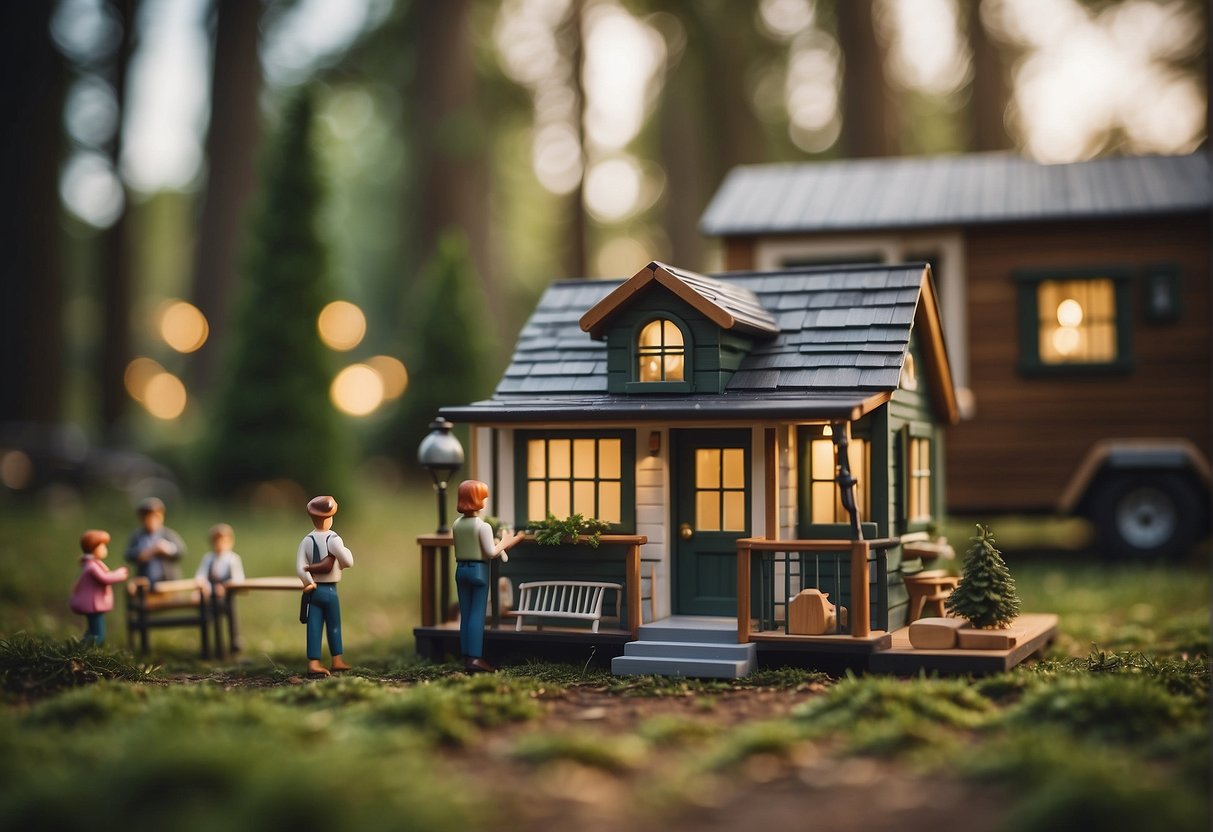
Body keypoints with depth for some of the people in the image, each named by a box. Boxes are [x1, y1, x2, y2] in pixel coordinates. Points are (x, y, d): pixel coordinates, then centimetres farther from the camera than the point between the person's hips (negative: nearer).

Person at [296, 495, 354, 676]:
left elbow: (300, 568, -10)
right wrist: (345, 551, 3)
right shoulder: (333, 539, -13)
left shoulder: (306, 541, -3)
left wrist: (310, 583, -2)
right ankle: (337, 661, 22)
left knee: (314, 627, 4)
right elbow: (348, 562, -15)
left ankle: (313, 663, 0)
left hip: (313, 590, 3)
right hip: (330, 590, -3)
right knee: (333, 626, 12)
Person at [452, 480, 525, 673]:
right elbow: (491, 552, -16)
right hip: (478, 570, -6)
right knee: (477, 615, -3)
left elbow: (459, 551, 11)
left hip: (461, 570, 6)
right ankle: (475, 657, -5)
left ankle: (467, 656, 12)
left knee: (465, 614, 10)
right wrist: (503, 543, 1)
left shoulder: (456, 525, 5)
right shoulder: (483, 526, -15)